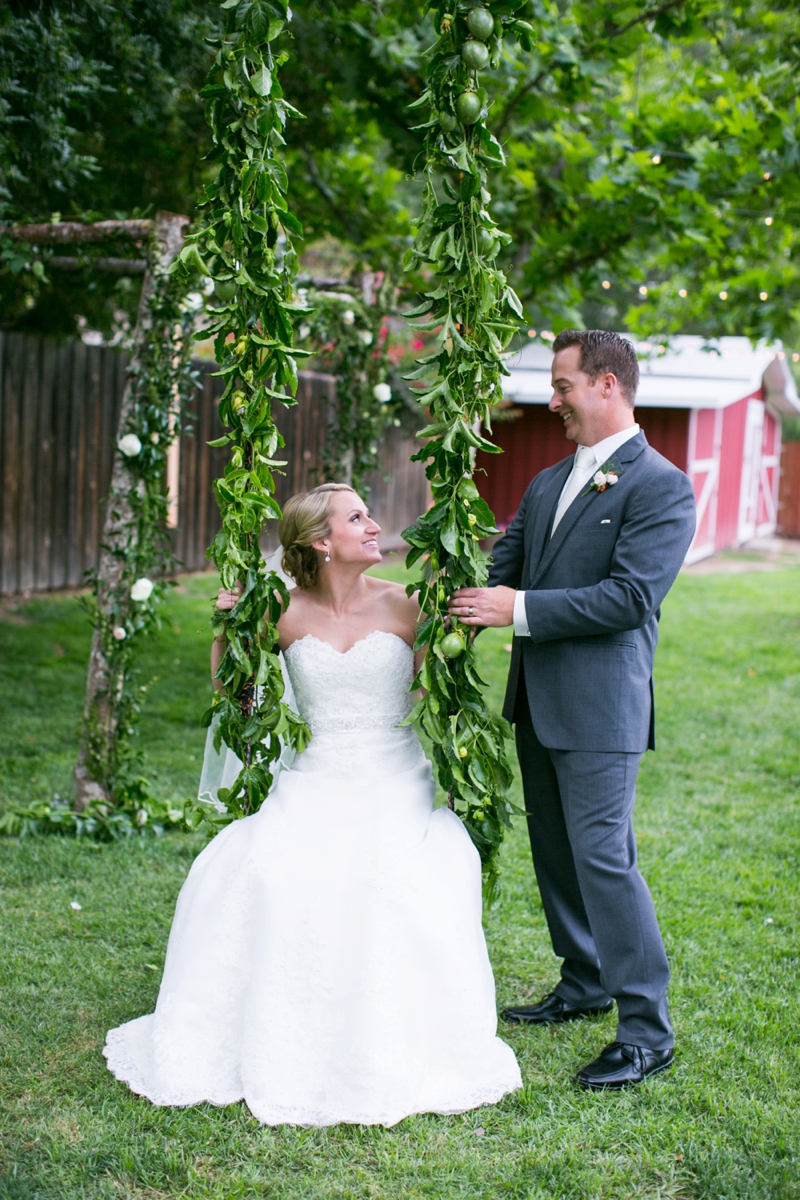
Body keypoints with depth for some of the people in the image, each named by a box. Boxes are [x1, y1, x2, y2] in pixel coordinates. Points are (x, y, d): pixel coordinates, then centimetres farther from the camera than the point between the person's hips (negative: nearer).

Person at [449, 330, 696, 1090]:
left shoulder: (661, 486, -11)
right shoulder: (547, 484, 14)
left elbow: (630, 596, -20)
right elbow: (503, 567, 13)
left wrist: (521, 609, -21)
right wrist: (453, 618, -5)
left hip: (599, 708, -8)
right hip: (538, 703, 8)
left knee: (602, 855, -9)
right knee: (554, 850, 17)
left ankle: (647, 1031, 2)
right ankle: (585, 985, 35)